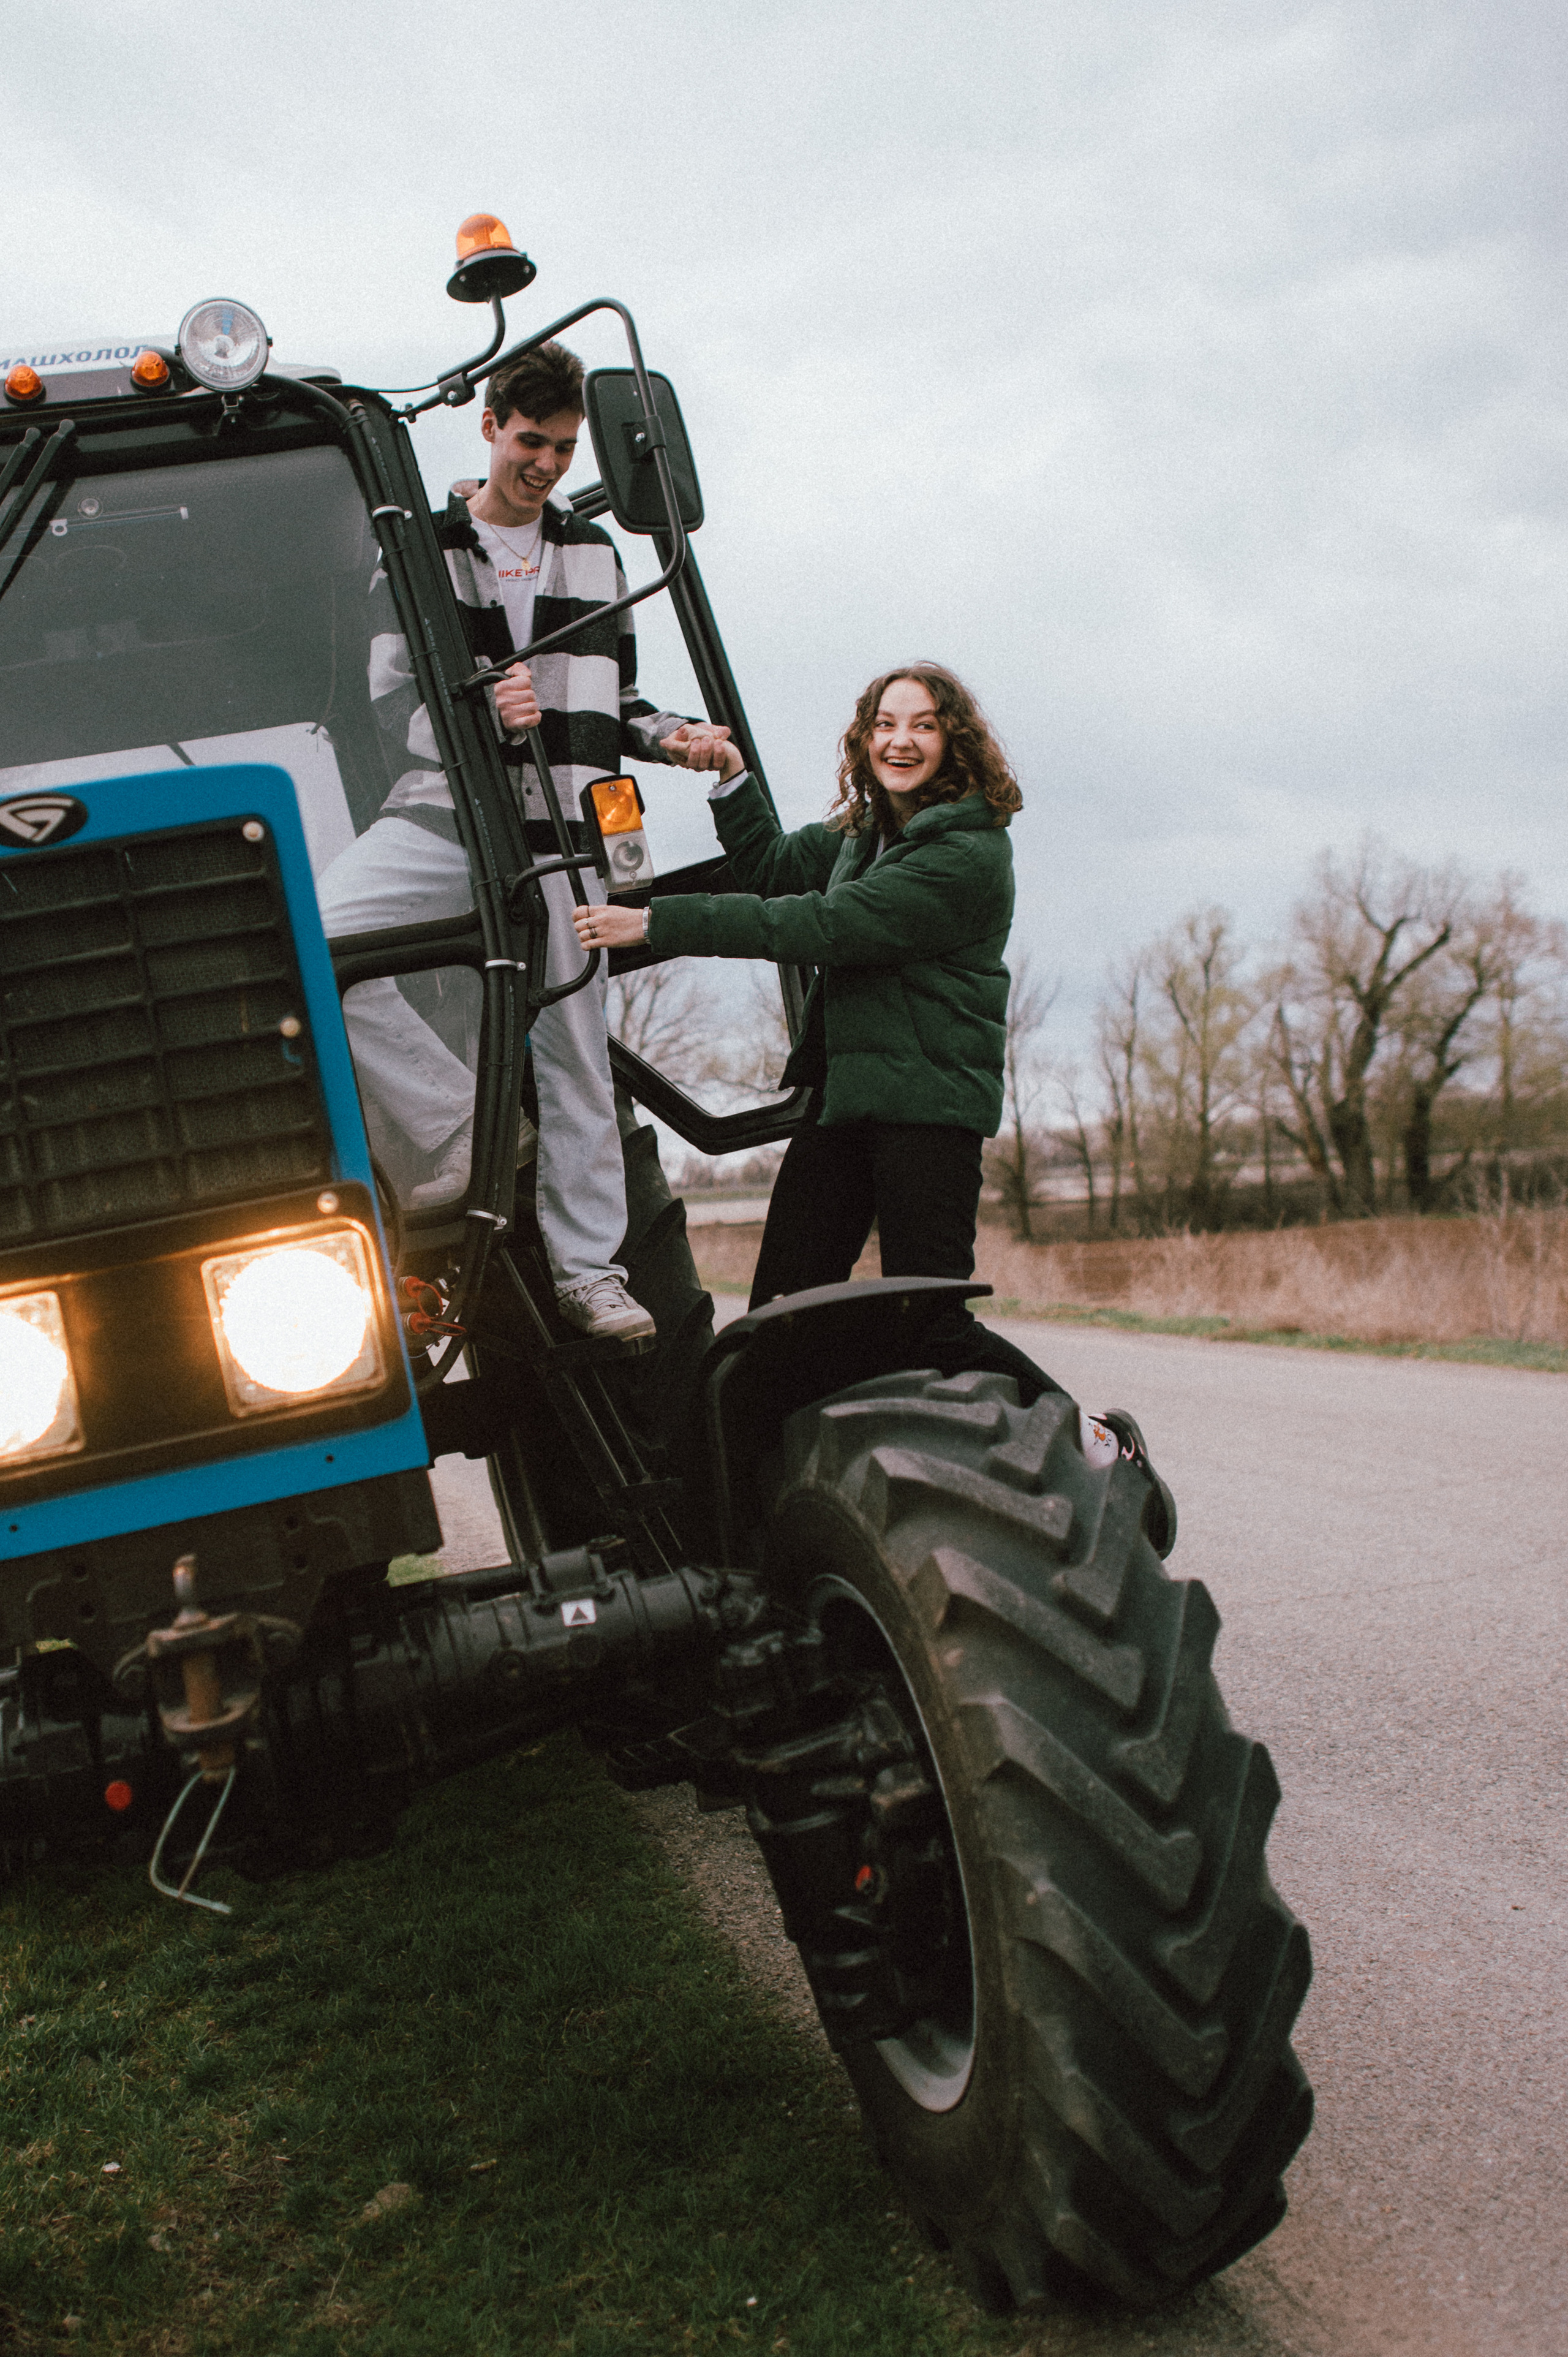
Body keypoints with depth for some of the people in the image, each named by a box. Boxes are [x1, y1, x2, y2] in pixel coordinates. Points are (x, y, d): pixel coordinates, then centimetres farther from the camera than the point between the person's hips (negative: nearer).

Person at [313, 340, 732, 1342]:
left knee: (575, 1045, 0)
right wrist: (480, 714, -19)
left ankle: (590, 1268, 10)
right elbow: (393, 698, 1)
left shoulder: (594, 554, 19)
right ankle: (466, 1123, -12)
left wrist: (675, 735, 5)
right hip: (444, 812, -2)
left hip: (559, 824, 2)